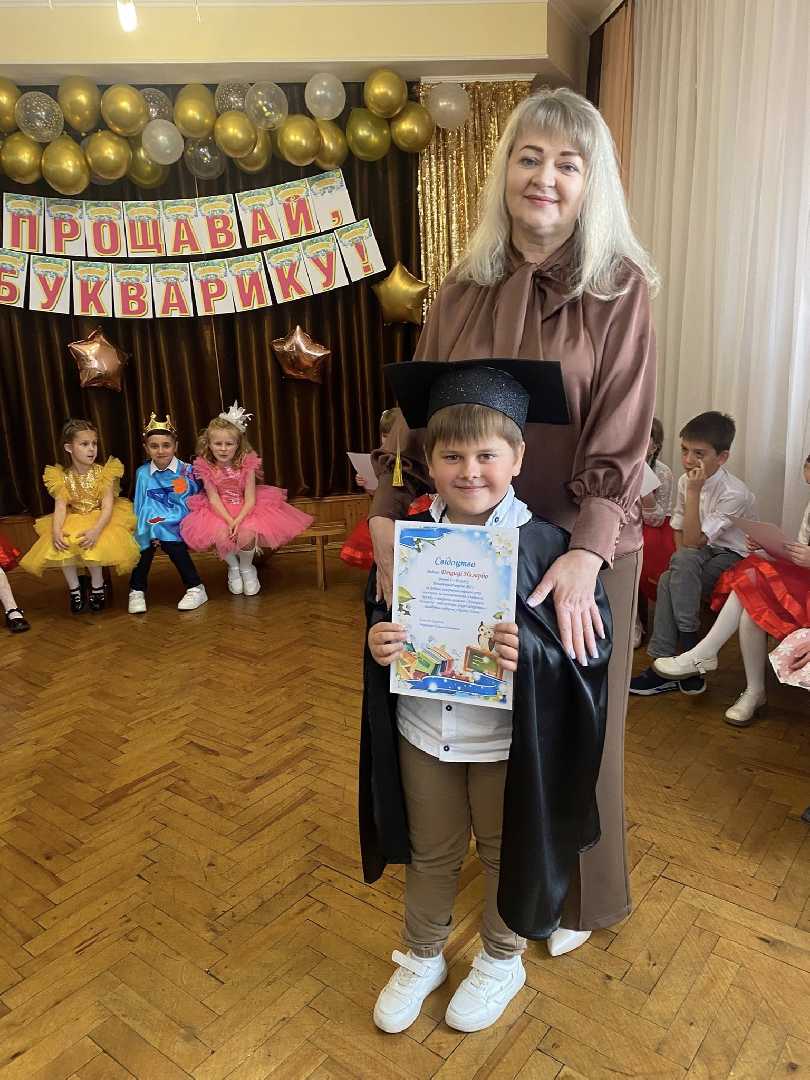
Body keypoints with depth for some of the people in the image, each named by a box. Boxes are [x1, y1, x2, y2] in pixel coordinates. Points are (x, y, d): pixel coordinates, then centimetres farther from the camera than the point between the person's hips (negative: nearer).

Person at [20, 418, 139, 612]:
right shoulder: (63, 477, -1)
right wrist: (56, 531, -31)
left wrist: (96, 529, -34)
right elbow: (60, 508, -10)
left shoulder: (104, 473, -8)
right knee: (61, 546, -27)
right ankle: (74, 589, -4)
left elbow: (107, 506, -16)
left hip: (100, 521, -3)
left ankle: (98, 588, -5)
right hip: (72, 522, 3)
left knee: (91, 545, -33)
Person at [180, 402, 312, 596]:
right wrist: (229, 520, -26)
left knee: (246, 535, -29)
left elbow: (250, 499, -14)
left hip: (245, 509, -1)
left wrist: (238, 521, -29)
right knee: (221, 536, -30)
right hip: (219, 512, 1)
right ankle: (233, 567, 5)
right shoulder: (206, 467, -10)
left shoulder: (246, 463, -13)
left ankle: (247, 568, 6)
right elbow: (214, 499, -12)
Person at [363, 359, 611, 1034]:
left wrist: (530, 652, -31)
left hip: (506, 742, -2)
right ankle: (422, 958, 49)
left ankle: (501, 961, 49)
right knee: (430, 854, 23)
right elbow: (380, 615, 6)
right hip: (421, 732, 3)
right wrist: (376, 641, -16)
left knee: (506, 855, 20)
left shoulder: (543, 544, -17)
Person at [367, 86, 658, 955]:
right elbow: (418, 415, 3)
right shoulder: (465, 288, 2)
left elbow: (621, 440, -14)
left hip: (583, 546, -3)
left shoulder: (617, 288, -8)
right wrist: (387, 513, -8)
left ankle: (580, 898, 41)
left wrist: (584, 555, -24)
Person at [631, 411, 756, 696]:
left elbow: (693, 542, -26)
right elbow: (678, 528, 11)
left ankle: (689, 645, -20)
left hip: (732, 557, -6)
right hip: (700, 555, 6)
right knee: (668, 580, -25)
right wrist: (682, 572, -4)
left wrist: (694, 492, -30)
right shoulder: (685, 480, -2)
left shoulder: (735, 494, -22)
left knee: (684, 560, -33)